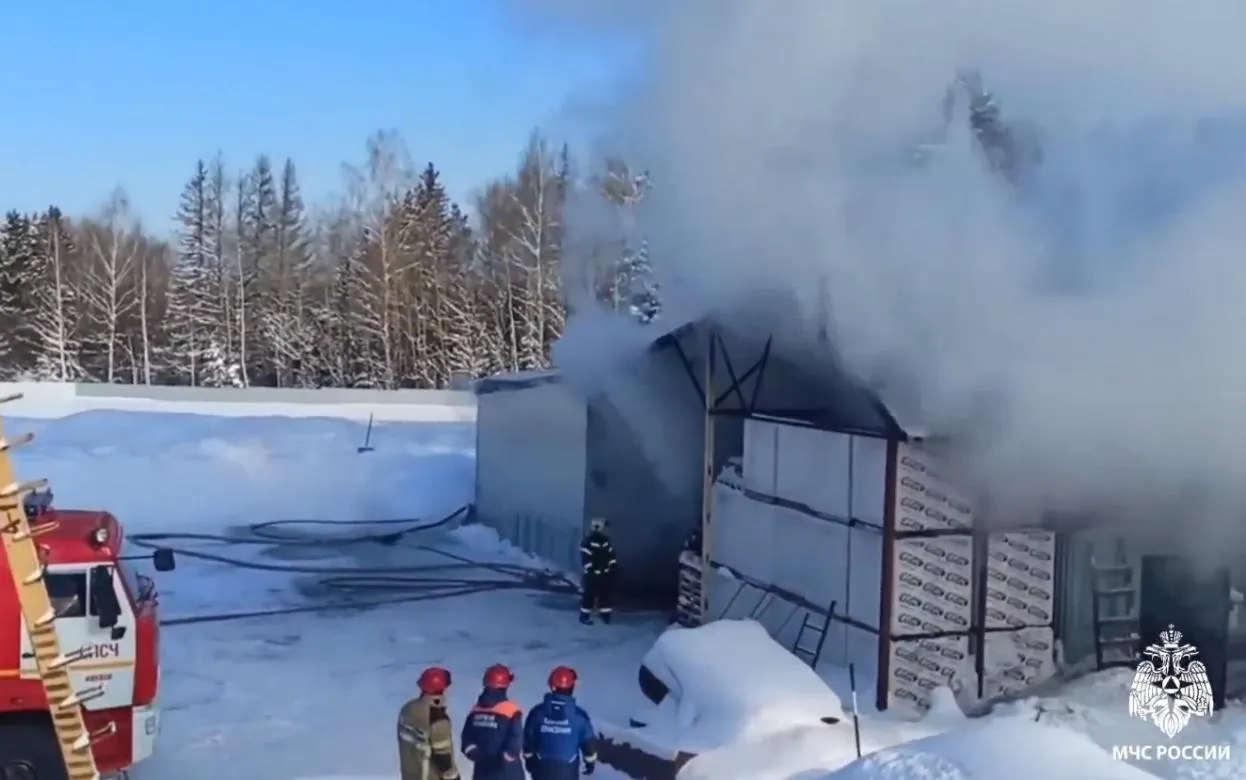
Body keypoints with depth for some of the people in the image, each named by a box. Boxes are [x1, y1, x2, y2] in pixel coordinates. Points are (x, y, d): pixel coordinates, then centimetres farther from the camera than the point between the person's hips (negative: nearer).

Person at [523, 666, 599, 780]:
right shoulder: (578, 715, -14)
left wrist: (528, 759, 16)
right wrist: (591, 762, 13)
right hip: (567, 768, -2)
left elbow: (528, 738, 0)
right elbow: (588, 741, -4)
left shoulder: (538, 712, -10)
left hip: (542, 767, 2)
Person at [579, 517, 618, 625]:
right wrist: (589, 569, -22)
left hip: (605, 574, 7)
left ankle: (605, 614, 24)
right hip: (592, 574, -6)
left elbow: (611, 554, 12)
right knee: (589, 594, -4)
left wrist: (613, 564, 2)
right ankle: (584, 616, 2)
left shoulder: (606, 541, 8)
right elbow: (585, 558, -18)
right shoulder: (587, 542, -14)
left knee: (606, 593, 12)